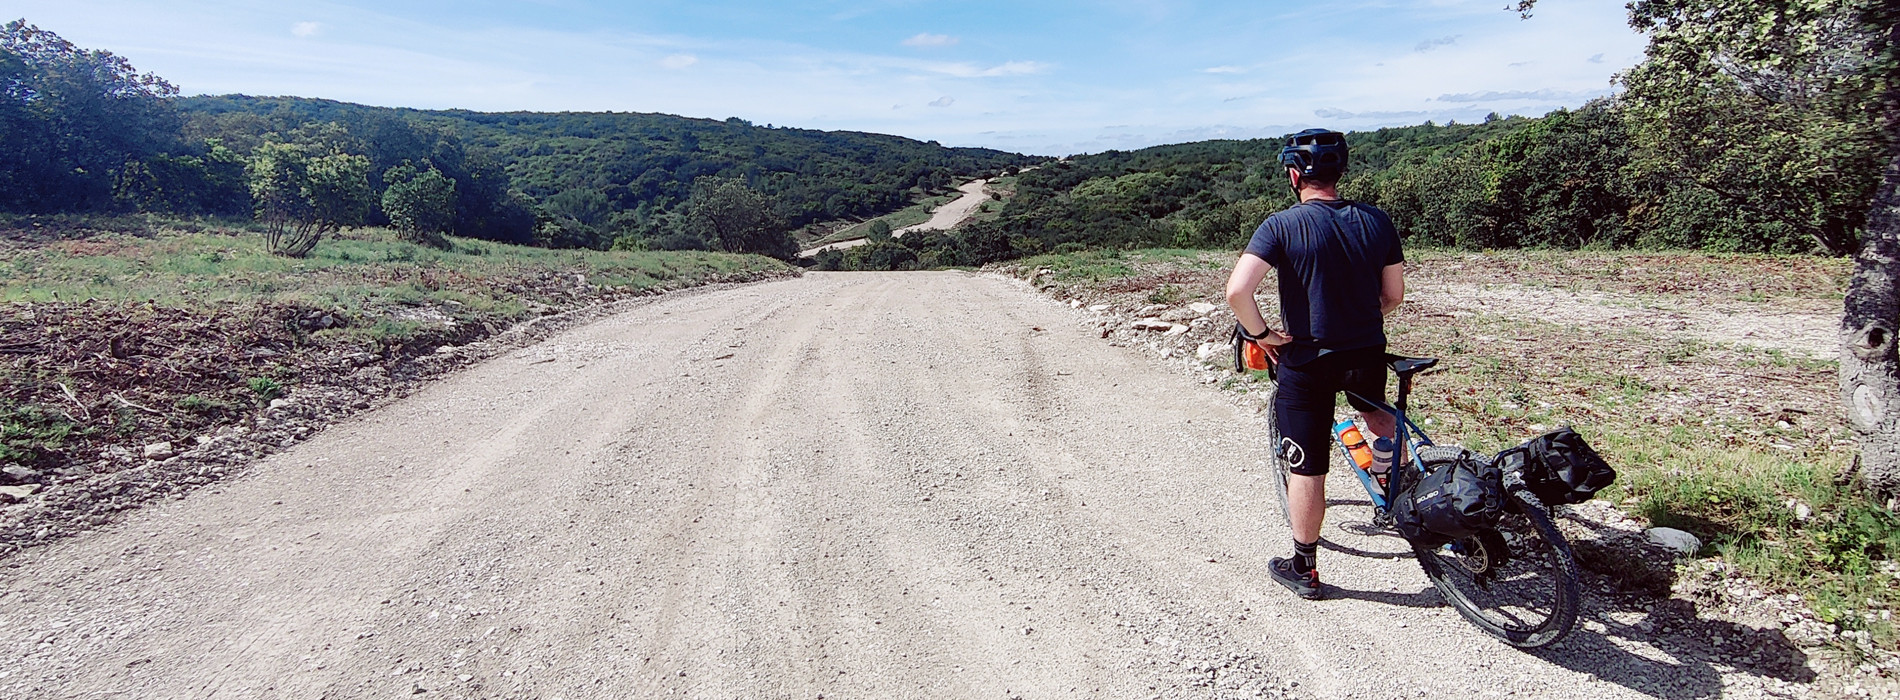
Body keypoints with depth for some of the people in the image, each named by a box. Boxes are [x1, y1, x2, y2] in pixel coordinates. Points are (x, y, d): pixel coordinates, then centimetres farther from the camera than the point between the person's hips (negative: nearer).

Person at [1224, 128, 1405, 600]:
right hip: (1367, 353, 4)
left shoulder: (1282, 226, -12)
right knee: (1373, 406, 40)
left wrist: (1262, 334, -9)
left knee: (1306, 469, 8)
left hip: (1306, 360, -4)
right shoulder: (1376, 221, 1)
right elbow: (1393, 295, 7)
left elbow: (1237, 290, -24)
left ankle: (1303, 569, 20)